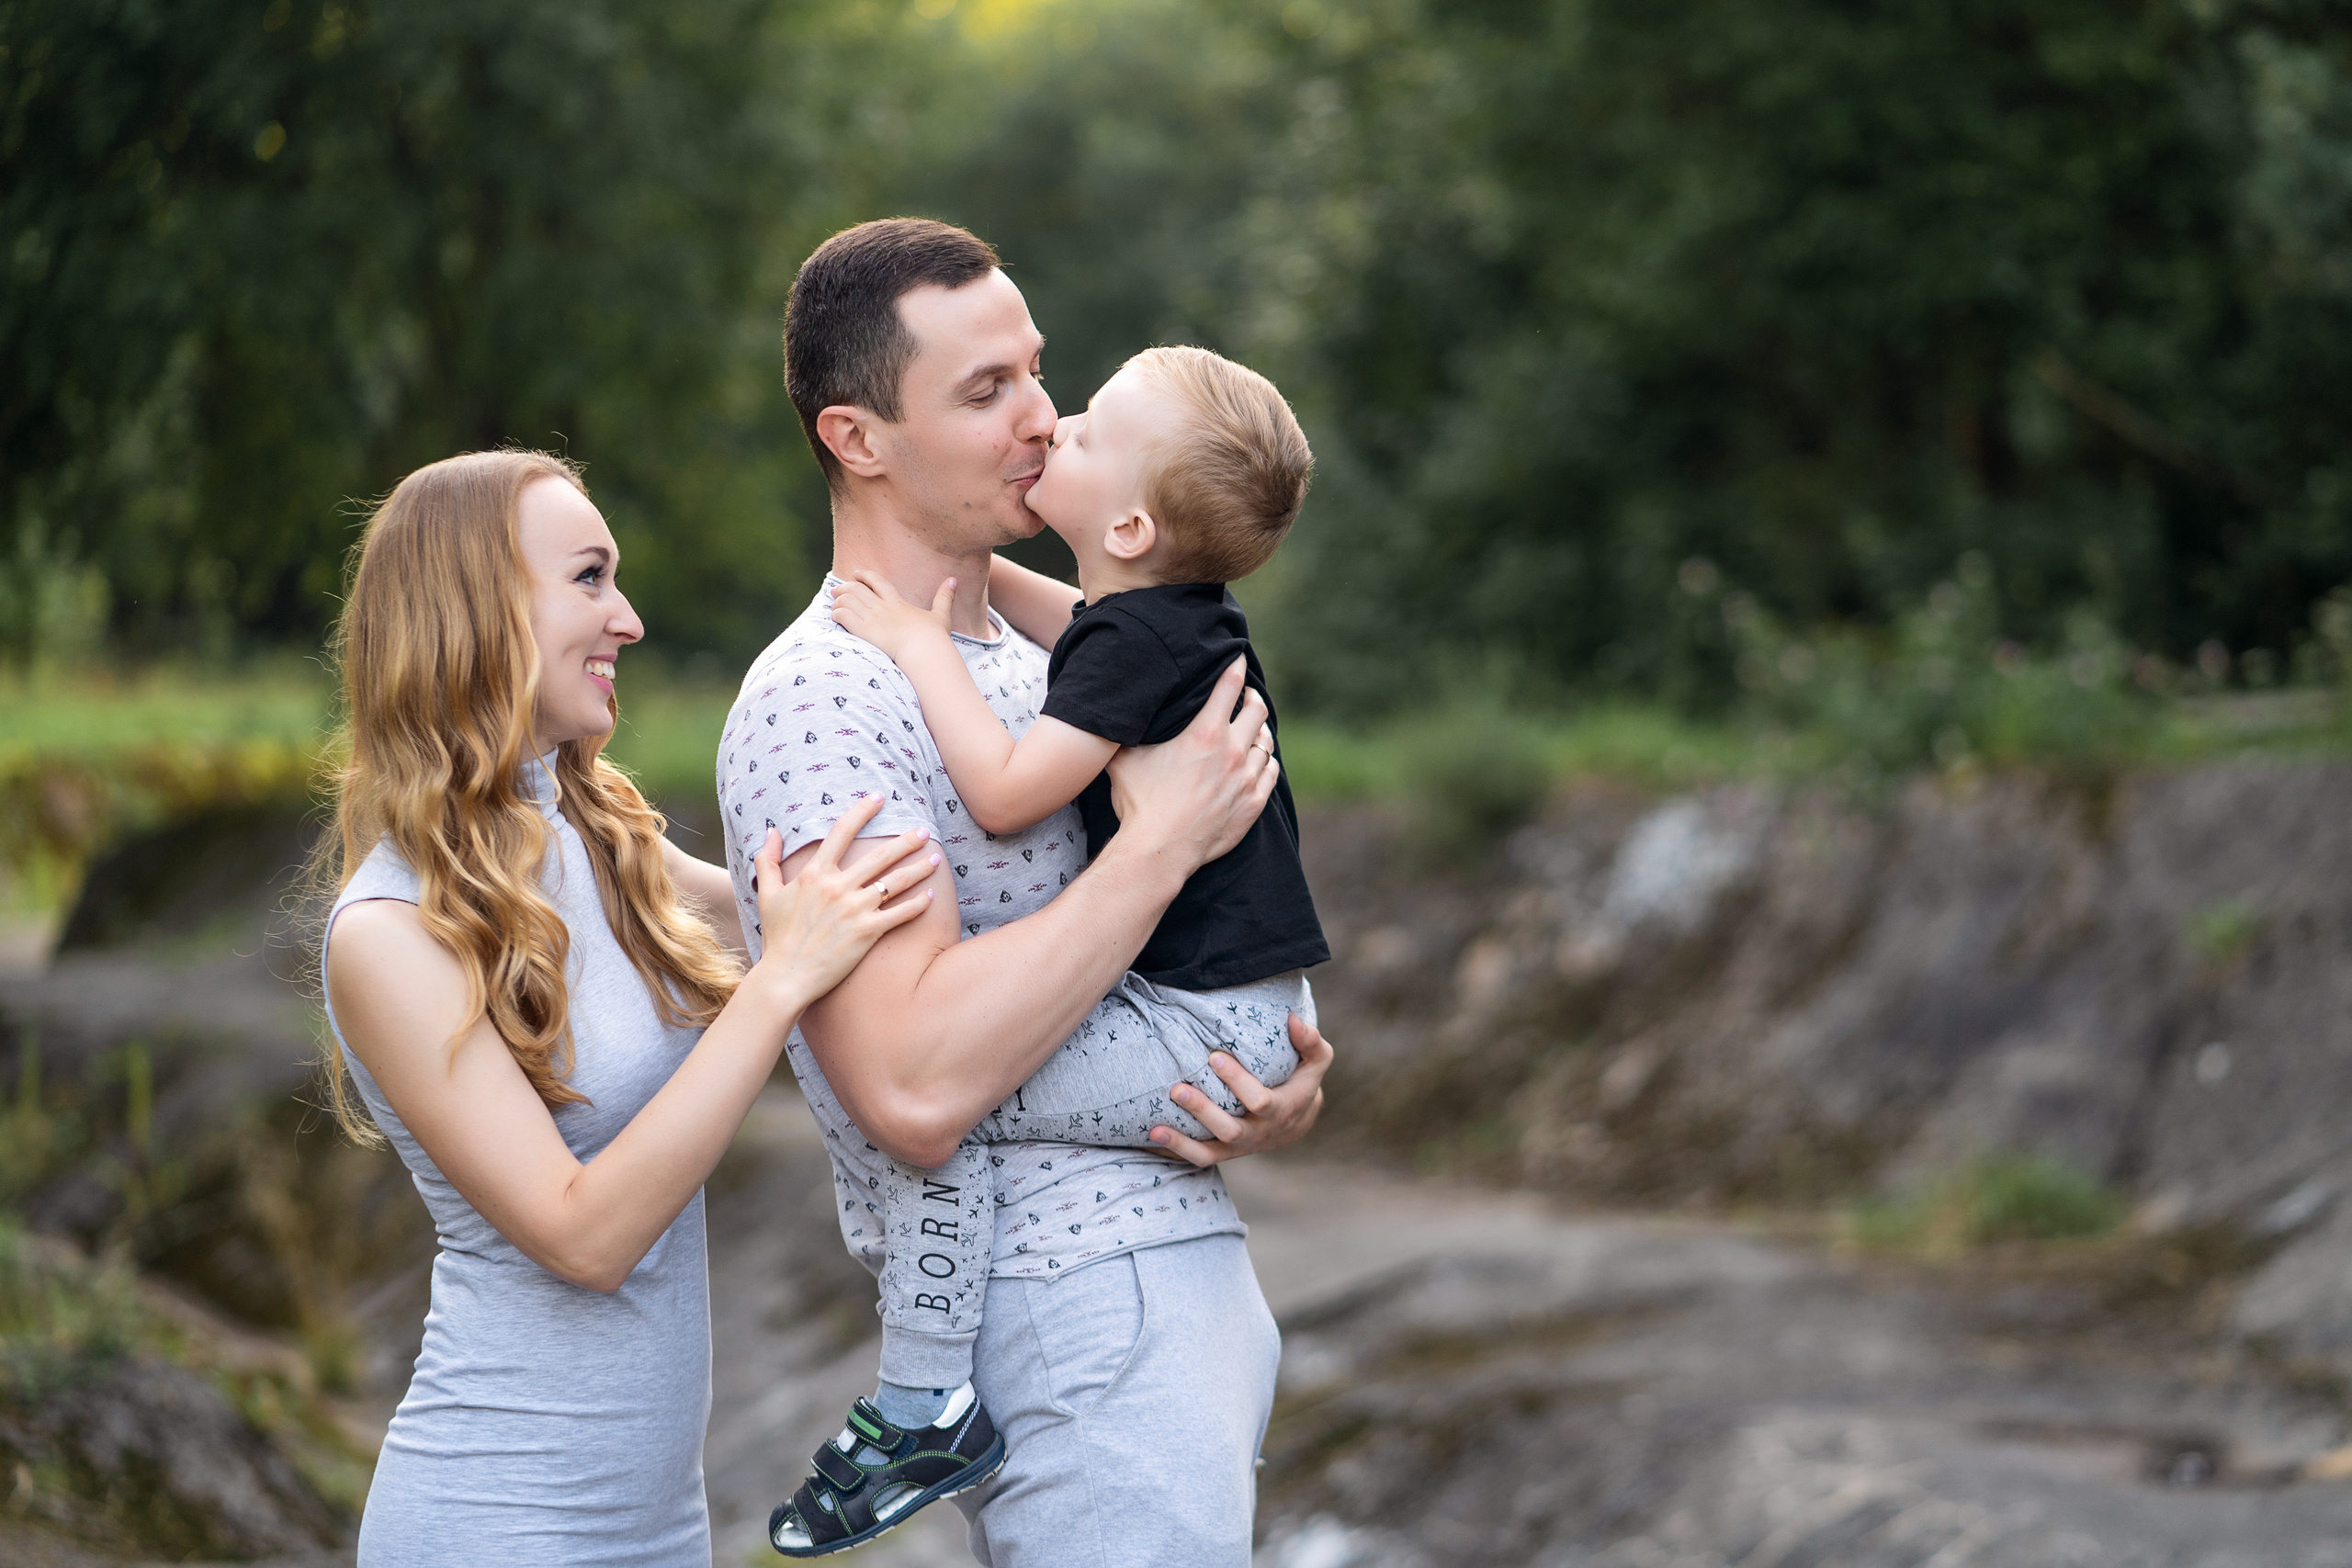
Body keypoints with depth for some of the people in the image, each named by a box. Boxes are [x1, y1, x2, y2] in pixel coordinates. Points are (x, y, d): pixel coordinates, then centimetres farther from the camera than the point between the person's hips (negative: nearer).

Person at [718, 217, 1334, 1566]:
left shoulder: (1024, 662, 16)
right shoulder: (820, 702, -13)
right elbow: (914, 1087, -25)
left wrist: (1278, 1089, 0)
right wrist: (1164, 839, -20)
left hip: (1191, 1275, 9)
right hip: (1075, 1331, -9)